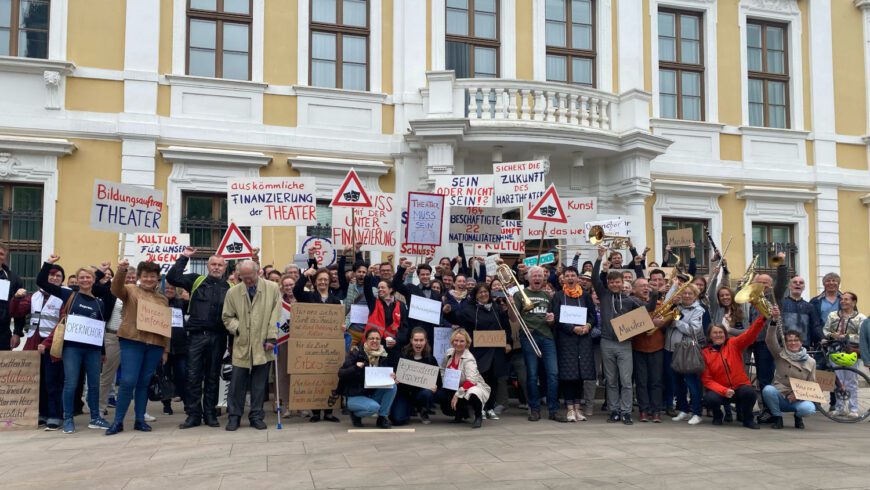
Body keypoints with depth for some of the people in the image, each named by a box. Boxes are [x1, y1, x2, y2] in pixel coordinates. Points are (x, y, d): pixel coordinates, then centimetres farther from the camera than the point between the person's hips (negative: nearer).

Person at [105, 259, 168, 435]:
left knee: (144, 383, 9)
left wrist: (166, 350, 13)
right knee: (128, 382, -8)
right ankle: (118, 421, 2)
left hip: (155, 345, 3)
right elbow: (116, 289, -16)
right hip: (132, 342, -3)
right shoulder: (131, 290, 7)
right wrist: (121, 271, -35)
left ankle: (140, 420, 17)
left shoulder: (163, 299, 17)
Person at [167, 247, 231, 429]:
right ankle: (193, 414, 11)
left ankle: (210, 414, 18)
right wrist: (184, 257, -1)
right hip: (196, 334, 0)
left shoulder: (229, 287, 6)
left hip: (218, 337, 0)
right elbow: (172, 277, 0)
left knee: (213, 376, 9)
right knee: (193, 376, 2)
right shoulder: (196, 280, 7)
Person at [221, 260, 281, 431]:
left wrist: (271, 338, -7)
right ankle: (234, 416, 15)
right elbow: (227, 317, 11)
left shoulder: (272, 288, 0)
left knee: (260, 384, 6)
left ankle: (256, 416, 17)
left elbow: (275, 315, -1)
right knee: (237, 383, 3)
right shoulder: (233, 292, 3)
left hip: (262, 345, -1)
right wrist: (237, 328, -6)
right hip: (241, 345, 1)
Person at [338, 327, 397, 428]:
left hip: (374, 394, 5)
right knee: (374, 407, -32)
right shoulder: (356, 353, -11)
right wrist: (355, 367, -31)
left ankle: (382, 417, -6)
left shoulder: (384, 355, 1)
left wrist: (392, 376, -15)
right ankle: (355, 414, 1)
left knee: (392, 387, -20)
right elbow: (341, 374, -14)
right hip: (356, 396, -5)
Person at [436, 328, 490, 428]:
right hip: (455, 388, 7)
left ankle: (478, 416, -7)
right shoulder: (449, 352, -3)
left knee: (472, 394, -41)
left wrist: (457, 394, -36)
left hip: (475, 387, -7)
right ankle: (461, 413, 20)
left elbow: (471, 381, -34)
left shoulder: (469, 359, -22)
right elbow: (442, 369, 16)